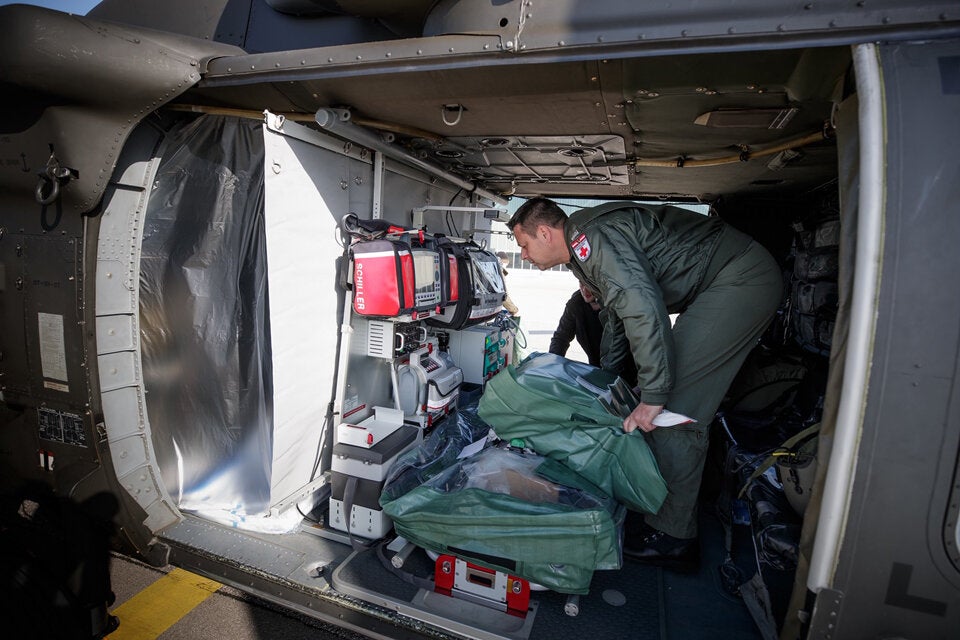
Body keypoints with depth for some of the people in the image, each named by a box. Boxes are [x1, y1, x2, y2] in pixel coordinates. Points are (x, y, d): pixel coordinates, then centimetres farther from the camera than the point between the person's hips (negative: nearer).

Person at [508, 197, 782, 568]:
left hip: (742, 280, -11)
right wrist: (604, 377, 32)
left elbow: (644, 308, -30)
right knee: (673, 400, 12)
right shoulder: (585, 248, 14)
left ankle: (672, 537, 0)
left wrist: (653, 396, -27)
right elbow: (620, 312, 26)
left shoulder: (590, 236, -19)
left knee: (675, 407, -13)